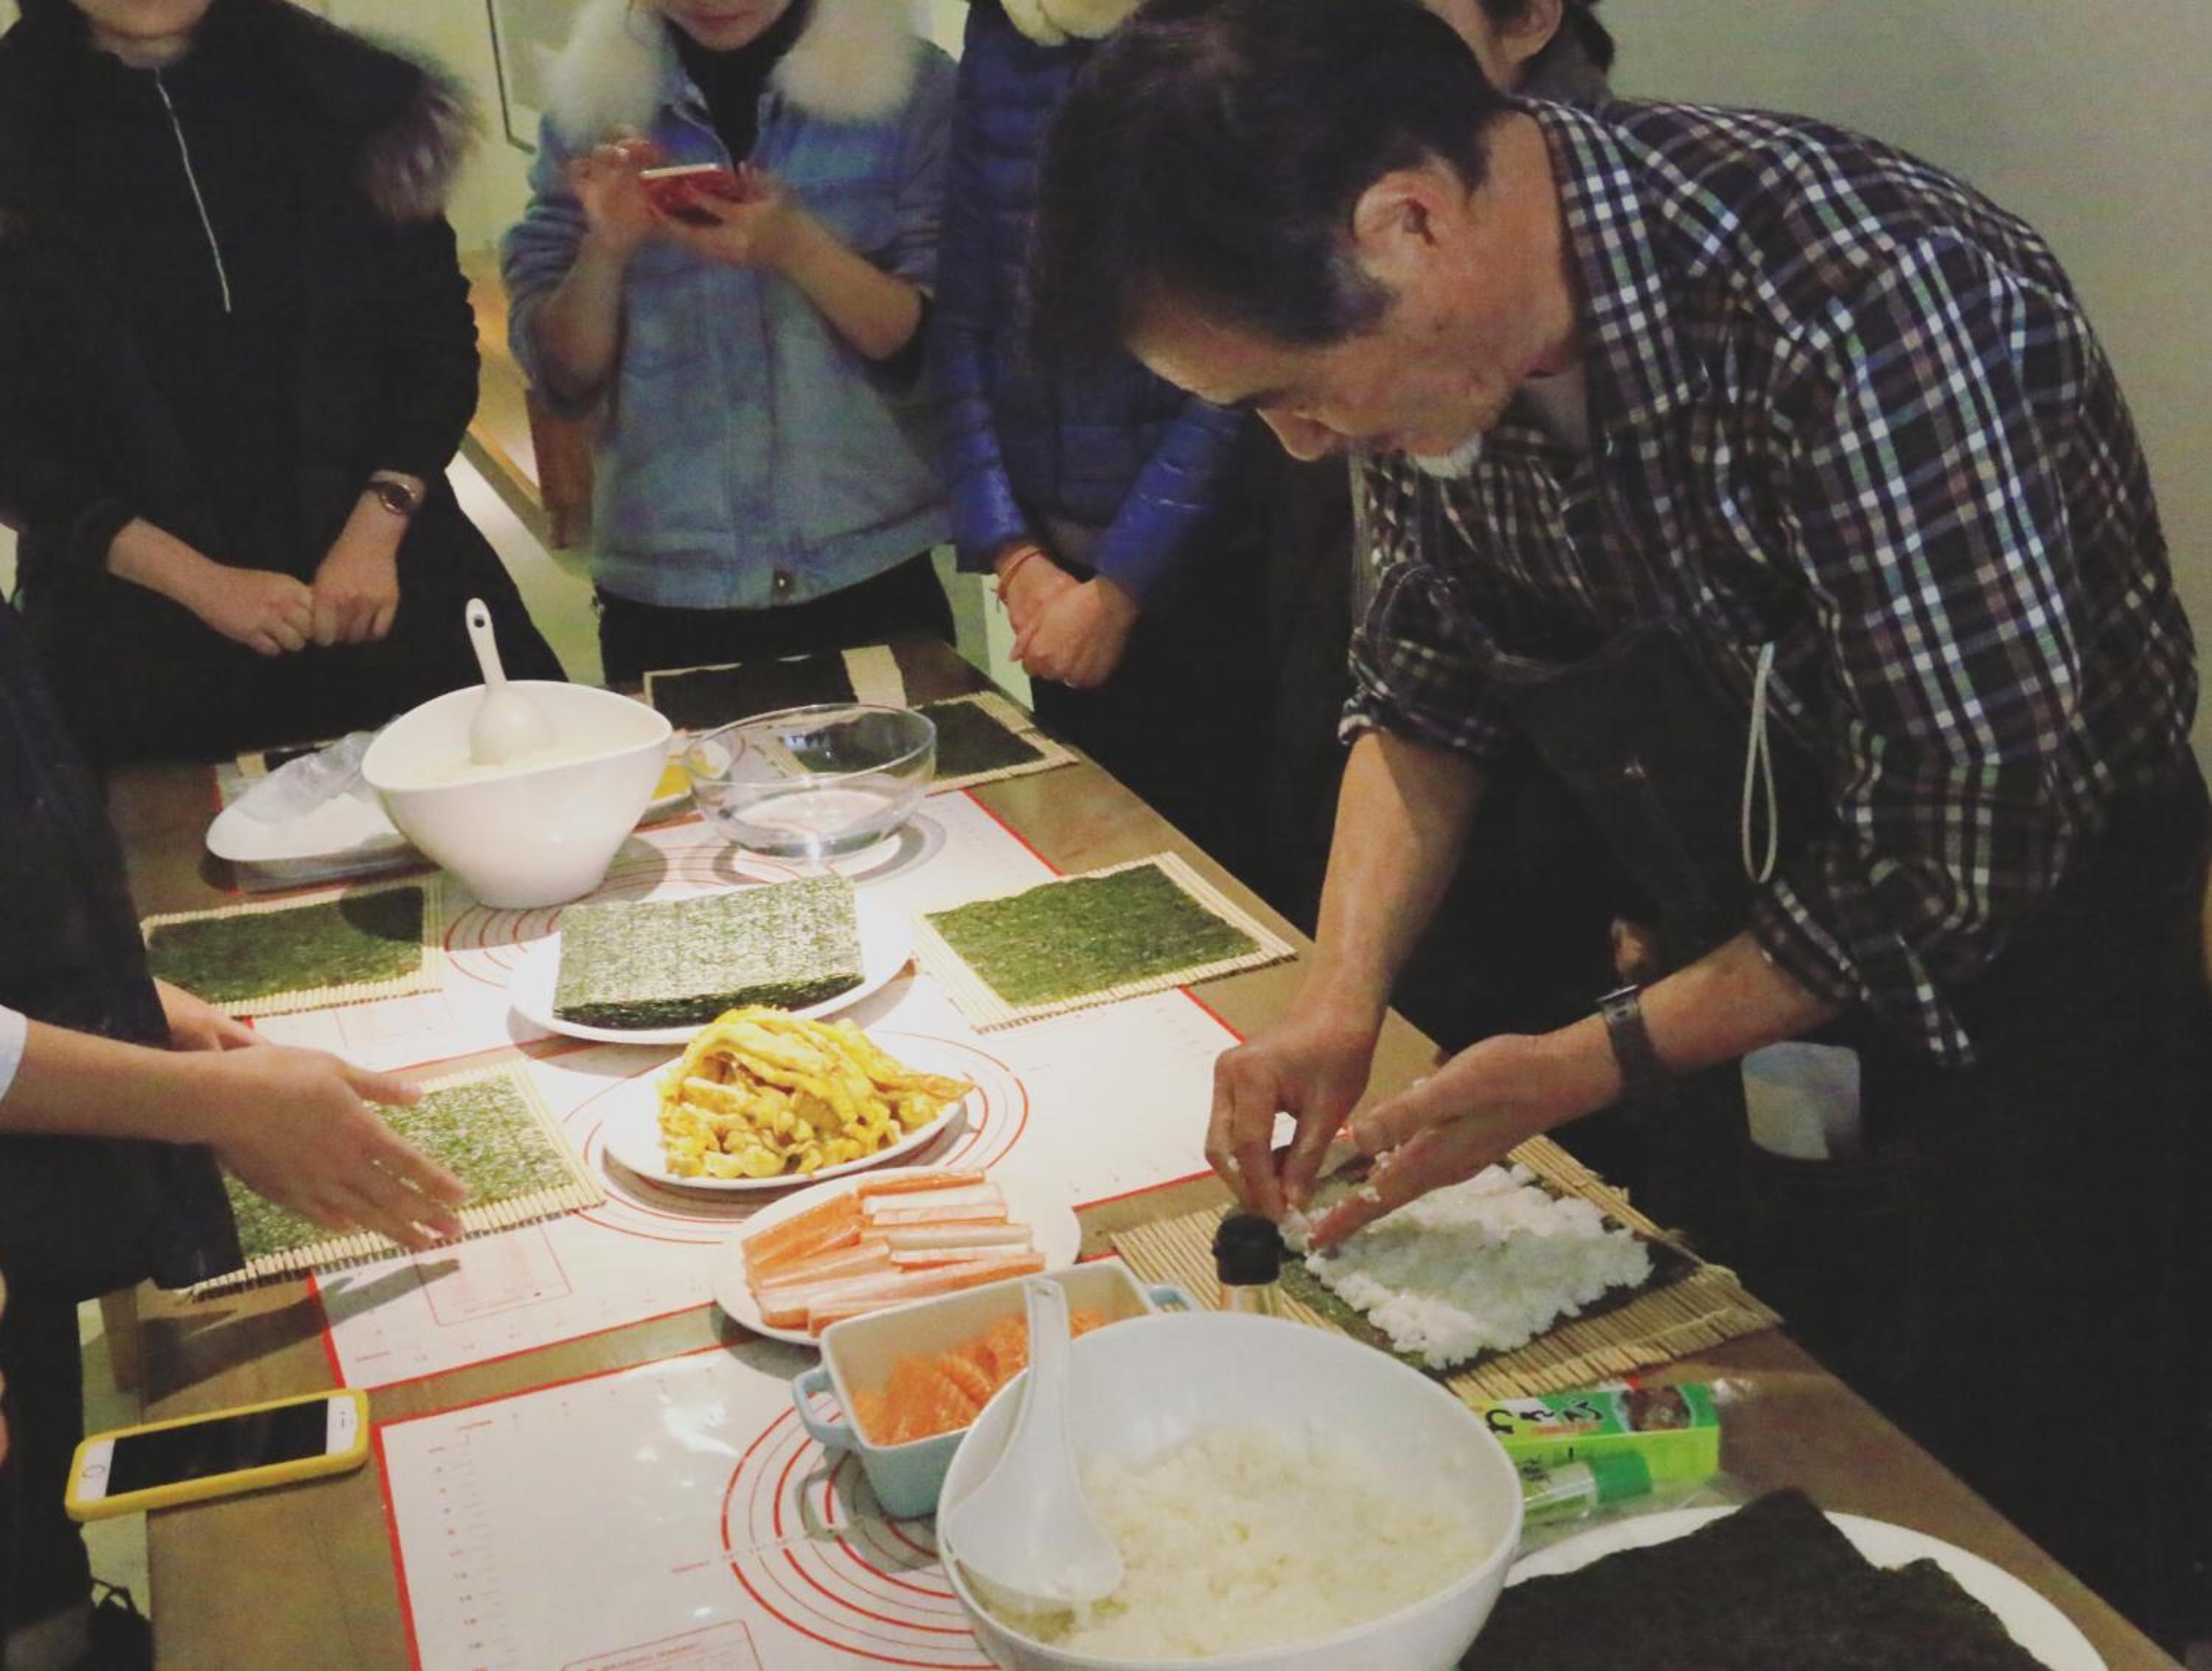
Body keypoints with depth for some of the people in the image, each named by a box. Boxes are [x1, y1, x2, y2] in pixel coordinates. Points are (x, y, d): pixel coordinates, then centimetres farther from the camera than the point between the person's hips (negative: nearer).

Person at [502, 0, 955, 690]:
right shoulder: (592, 102, 1)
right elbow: (562, 376, 1)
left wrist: (796, 248, -22)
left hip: (872, 577, -1)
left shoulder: (908, 86, -4)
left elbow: (941, 347, -7)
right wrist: (606, 248, -17)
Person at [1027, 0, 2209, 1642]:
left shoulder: (1861, 306, -33)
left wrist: (1594, 1065, -19)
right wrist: (1341, 1002, -8)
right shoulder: (1428, 332, -11)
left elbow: (1976, 842, -28)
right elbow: (1429, 690, 4)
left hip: (2024, 970, -6)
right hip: (1736, 954, 6)